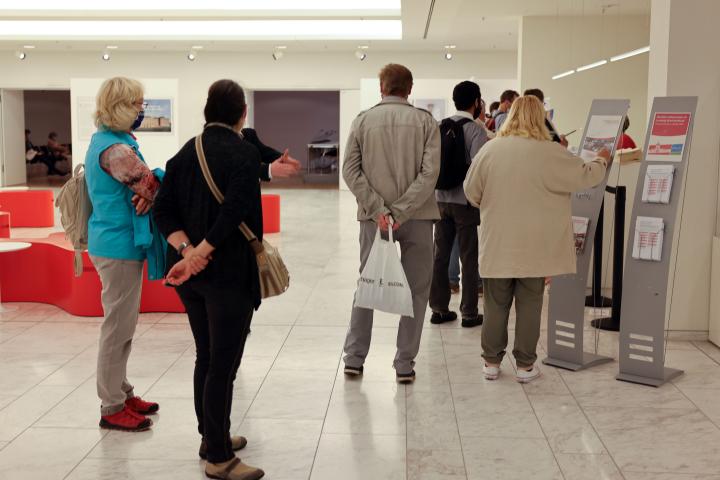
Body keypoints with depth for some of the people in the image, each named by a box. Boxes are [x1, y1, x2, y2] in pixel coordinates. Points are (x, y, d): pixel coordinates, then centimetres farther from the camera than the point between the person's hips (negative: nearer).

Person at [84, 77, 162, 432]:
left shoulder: (102, 141, 12)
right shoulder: (116, 149, -21)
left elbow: (141, 189, 9)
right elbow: (151, 188, -23)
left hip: (113, 243, 10)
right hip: (120, 246, -10)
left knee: (121, 326, 18)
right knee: (118, 329, -1)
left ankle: (122, 394, 30)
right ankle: (112, 409, 10)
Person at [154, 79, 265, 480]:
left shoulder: (187, 151, 8)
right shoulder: (245, 152, -12)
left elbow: (163, 210, 1)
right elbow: (235, 211, -25)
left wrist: (187, 250, -10)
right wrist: (199, 252, -20)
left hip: (191, 275, 7)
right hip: (230, 274, -7)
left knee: (206, 358, 18)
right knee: (223, 364, 0)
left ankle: (212, 438, 31)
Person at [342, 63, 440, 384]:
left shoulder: (363, 121, 3)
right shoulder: (425, 121, -1)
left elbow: (351, 171, -5)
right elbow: (430, 172, -11)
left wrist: (378, 209, -10)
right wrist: (400, 212, -14)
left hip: (373, 217, 2)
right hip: (417, 218, -1)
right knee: (416, 291, 9)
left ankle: (354, 358, 19)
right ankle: (405, 364, 10)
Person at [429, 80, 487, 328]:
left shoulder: (441, 127, 6)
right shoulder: (476, 130, -12)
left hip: (441, 199, 6)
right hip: (466, 201, -5)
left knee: (440, 255, 10)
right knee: (469, 259, 4)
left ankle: (439, 309, 17)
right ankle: (469, 313, 11)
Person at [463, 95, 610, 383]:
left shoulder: (490, 149, -3)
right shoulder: (550, 153, -11)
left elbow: (471, 192, 5)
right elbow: (584, 176, 0)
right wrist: (602, 161, 21)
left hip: (497, 245, 2)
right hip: (534, 248, -2)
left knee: (496, 305, 12)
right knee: (529, 305, 9)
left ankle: (491, 362, 19)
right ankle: (525, 365, 16)